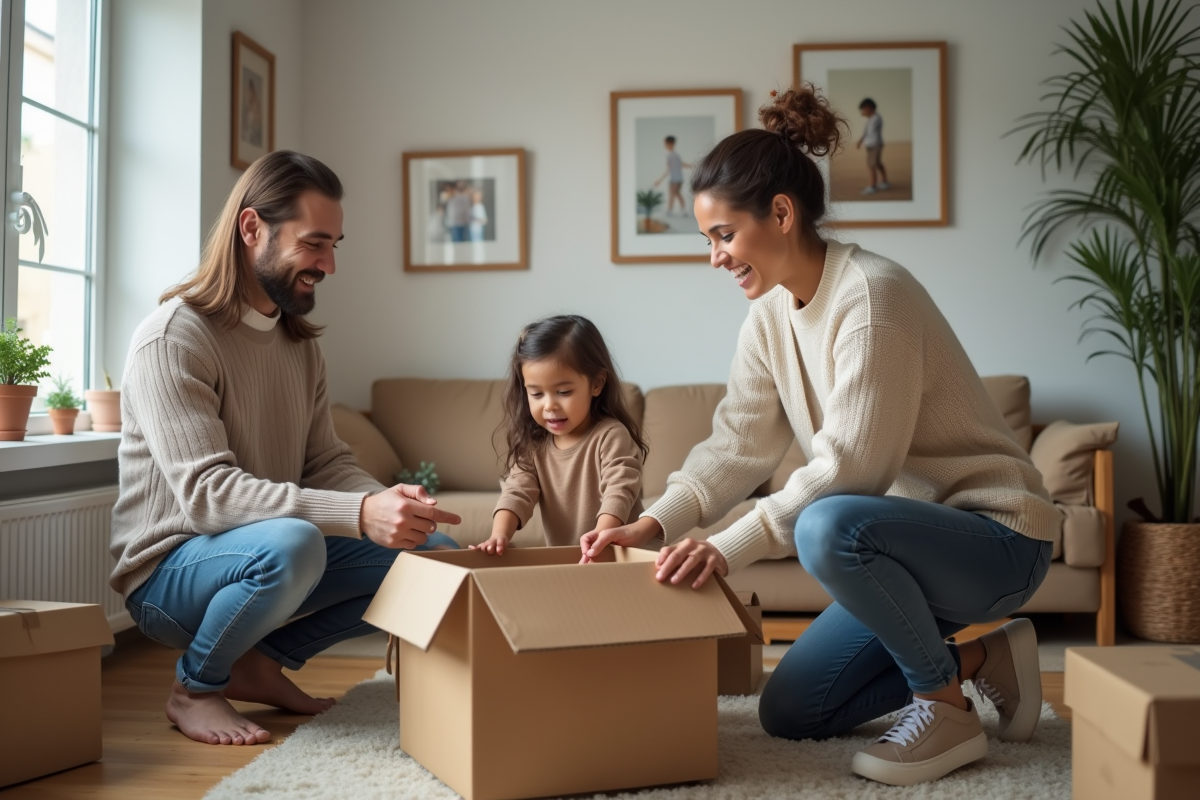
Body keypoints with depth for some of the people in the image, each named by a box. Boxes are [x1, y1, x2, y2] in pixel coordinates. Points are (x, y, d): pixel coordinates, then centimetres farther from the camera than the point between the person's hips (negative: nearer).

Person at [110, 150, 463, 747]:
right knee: (291, 543, -38)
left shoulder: (301, 343, 8)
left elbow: (327, 463, 5)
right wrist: (360, 515, -40)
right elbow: (206, 492, -29)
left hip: (263, 557, 7)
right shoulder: (172, 338, -18)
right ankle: (195, 687, -8)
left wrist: (390, 504, -19)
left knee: (432, 552, -6)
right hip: (169, 571, -7)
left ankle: (265, 662, 4)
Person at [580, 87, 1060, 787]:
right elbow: (737, 444, 0)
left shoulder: (872, 295, -23)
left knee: (831, 527, -38)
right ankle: (974, 656, 16)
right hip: (912, 539, 8)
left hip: (997, 535, -8)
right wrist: (650, 526, -13)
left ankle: (947, 709, -14)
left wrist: (731, 547, -31)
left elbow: (850, 465, -29)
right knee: (789, 713, 7)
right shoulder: (772, 315, 3)